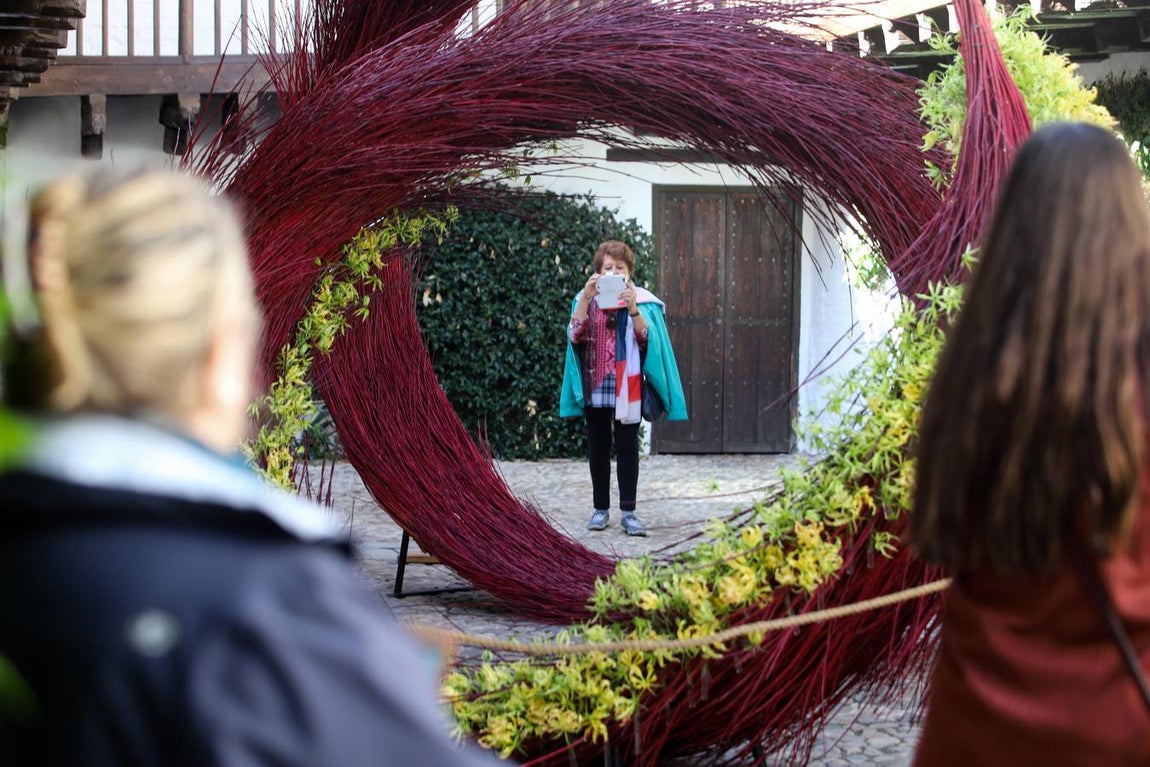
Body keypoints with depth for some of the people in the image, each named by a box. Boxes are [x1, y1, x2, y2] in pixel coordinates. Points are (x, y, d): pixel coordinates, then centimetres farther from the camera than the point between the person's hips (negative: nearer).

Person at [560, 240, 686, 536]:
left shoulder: (642, 300, 0)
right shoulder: (586, 299, 6)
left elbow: (646, 339, -10)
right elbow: (575, 335, -7)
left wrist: (632, 309, -25)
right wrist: (586, 298, -18)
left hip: (627, 387, -2)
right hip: (595, 386, 2)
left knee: (627, 447, -3)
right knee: (598, 447, 6)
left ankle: (628, 512, -2)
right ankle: (601, 509, 13)